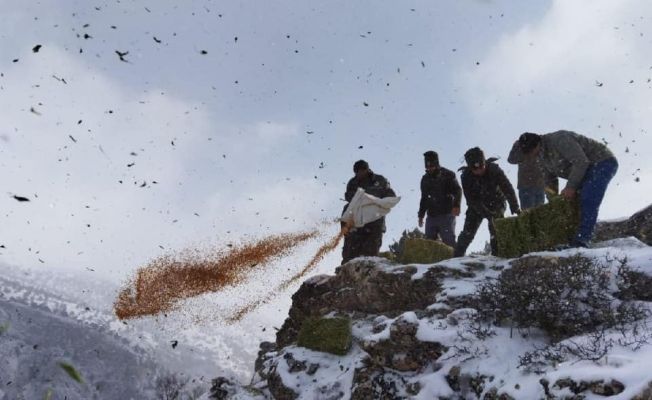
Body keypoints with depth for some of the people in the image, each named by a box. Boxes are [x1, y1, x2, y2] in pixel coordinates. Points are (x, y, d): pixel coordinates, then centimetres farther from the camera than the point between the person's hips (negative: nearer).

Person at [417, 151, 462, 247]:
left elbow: (457, 191, -10)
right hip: (431, 216, 5)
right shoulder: (425, 179, 16)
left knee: (448, 241, -10)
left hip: (446, 215, -5)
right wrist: (421, 215, 21)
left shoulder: (448, 175, 0)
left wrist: (456, 205, -28)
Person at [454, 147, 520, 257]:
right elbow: (471, 199, -22)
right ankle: (457, 256, -3)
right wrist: (488, 213, -31)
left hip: (496, 204, 0)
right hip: (476, 207, 0)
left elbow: (508, 189, -24)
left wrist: (515, 208, -32)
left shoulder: (494, 169, -24)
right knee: (468, 232, -8)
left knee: (496, 229, -16)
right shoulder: (466, 176, -22)